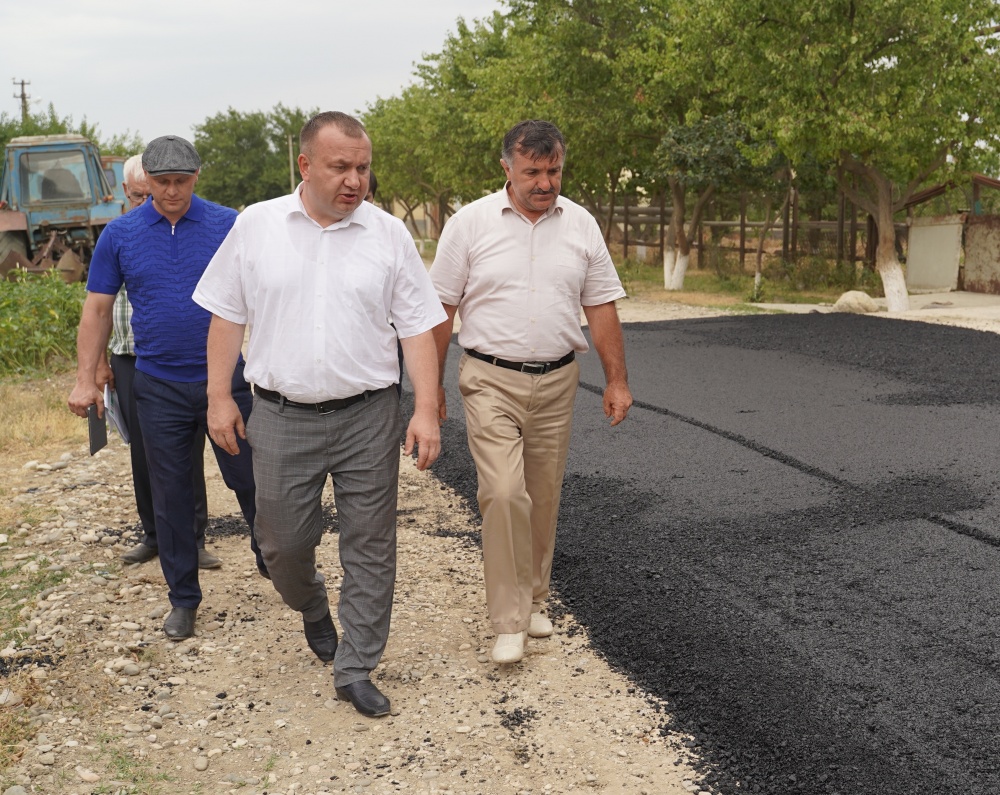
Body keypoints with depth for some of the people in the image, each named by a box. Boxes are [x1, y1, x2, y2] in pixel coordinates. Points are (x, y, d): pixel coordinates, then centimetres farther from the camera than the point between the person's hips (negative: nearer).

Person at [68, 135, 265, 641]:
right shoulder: (120, 235, 1)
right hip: (159, 387, 1)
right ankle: (183, 598, 22)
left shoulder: (228, 226, -4)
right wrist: (86, 380, -1)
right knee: (170, 495, 8)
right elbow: (97, 309, 4)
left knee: (249, 479, 7)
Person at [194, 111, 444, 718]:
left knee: (370, 548, 4)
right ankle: (313, 610, 42)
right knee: (283, 542, 9)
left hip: (367, 417, 0)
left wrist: (426, 409, -7)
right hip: (281, 417, 1)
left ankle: (356, 670, 19)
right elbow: (228, 316, 7)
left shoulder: (390, 234, 0)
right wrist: (219, 398, 2)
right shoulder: (255, 226, 2)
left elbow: (419, 327, 1)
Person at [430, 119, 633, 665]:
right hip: (491, 380, -3)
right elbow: (441, 309, 0)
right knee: (504, 493, -14)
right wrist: (430, 385, 0)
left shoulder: (581, 225, 5)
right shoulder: (471, 223, -4)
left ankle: (533, 599, 29)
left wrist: (616, 380, 5)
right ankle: (508, 621, -3)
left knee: (543, 497, 11)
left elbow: (601, 307, 9)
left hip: (556, 381, 4)